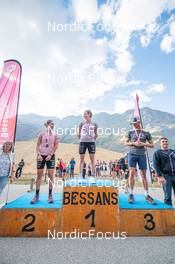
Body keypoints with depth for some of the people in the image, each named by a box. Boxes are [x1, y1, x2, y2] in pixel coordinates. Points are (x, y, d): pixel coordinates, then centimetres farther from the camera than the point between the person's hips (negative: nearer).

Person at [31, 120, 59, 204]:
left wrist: (50, 155, -11)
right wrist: (38, 154, -9)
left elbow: (56, 146, 0)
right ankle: (36, 195, 15)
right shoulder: (41, 134, 6)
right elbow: (38, 145, 5)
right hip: (41, 155, 1)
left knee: (51, 175, -3)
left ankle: (50, 195, 8)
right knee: (39, 175, 4)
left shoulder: (55, 135, 6)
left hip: (50, 156, 0)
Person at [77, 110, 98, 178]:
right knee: (81, 159, 5)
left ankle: (93, 174, 12)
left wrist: (94, 139, 3)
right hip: (83, 142, 0)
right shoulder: (82, 123, 2)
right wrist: (80, 139, 3)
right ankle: (80, 175, 13)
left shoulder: (94, 124, 3)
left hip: (91, 142, 0)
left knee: (92, 159, 4)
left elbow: (96, 134, 13)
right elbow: (78, 133, 10)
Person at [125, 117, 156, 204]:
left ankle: (147, 195, 14)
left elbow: (152, 145, 7)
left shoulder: (146, 133, 4)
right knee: (132, 173, -7)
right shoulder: (130, 133, 5)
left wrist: (143, 144, -11)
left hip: (142, 155, 1)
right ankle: (131, 194, 3)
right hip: (132, 155, 0)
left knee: (144, 175, 4)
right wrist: (134, 143, -10)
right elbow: (126, 143, 8)